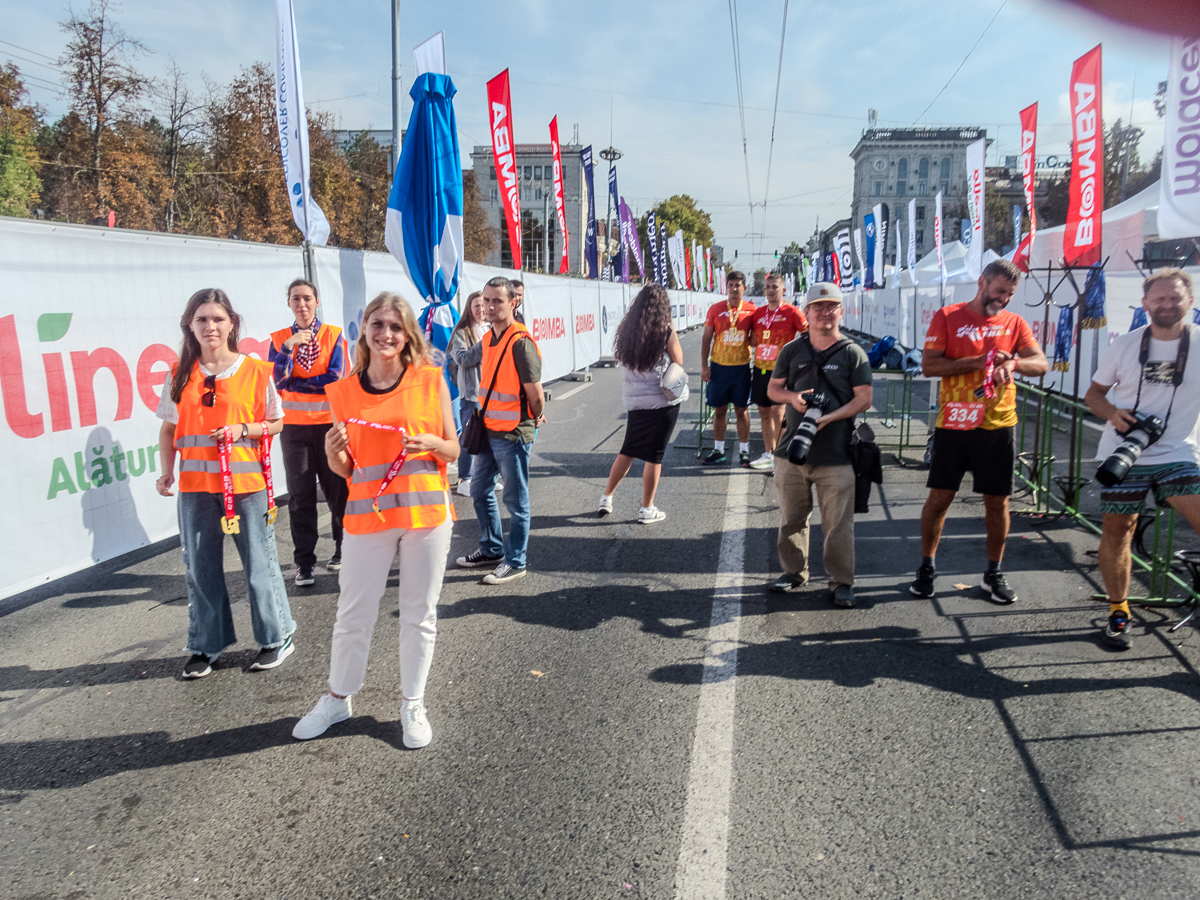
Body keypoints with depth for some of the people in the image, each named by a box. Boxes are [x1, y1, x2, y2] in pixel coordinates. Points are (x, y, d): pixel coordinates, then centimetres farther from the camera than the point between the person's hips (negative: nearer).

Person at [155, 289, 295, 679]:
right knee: (200, 566, 10)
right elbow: (168, 428, 11)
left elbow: (275, 423, 4)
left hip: (246, 480, -3)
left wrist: (242, 430, -13)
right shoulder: (180, 375, 5)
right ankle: (206, 646, 25)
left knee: (259, 562, 4)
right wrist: (166, 471, -1)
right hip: (196, 484, 3)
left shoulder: (255, 371, -2)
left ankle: (277, 637, 20)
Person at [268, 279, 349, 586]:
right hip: (293, 425, 1)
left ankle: (343, 549, 21)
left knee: (337, 489, 3)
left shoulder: (334, 335, 2)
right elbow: (275, 381, -6)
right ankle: (304, 562, 9)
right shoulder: (279, 339, 7)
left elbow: (334, 380, -7)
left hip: (329, 422, -1)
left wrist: (292, 383, -5)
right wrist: (288, 348, -16)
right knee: (300, 495, 2)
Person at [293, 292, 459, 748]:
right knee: (353, 615, 10)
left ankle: (412, 704, 28)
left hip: (426, 511, -1)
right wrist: (334, 452, -14)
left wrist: (432, 444, -17)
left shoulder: (431, 380, -2)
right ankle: (338, 698, 32)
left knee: (419, 614, 10)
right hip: (367, 515, 1)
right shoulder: (344, 391, 2)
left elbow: (454, 450, 4)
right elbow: (344, 469, 8)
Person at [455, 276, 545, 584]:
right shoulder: (487, 339, 8)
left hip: (513, 433, -9)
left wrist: (534, 419, 1)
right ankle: (492, 549, 35)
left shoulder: (520, 342, -19)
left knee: (515, 500, 3)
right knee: (480, 490, 19)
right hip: (488, 430, 9)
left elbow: (536, 395, -16)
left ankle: (515, 562, 15)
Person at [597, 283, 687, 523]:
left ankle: (607, 498, 25)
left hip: (634, 399, 5)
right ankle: (647, 510, 12)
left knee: (628, 450, 19)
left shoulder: (627, 329, 2)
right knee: (654, 456, 4)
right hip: (662, 400, -5)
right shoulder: (665, 332, -12)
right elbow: (678, 360, -1)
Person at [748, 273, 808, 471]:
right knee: (764, 412, 10)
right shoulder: (758, 313, 10)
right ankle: (768, 454, 20)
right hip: (760, 368, 6)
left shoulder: (791, 312, -5)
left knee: (778, 412, -12)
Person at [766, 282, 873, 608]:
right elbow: (773, 388, 15)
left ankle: (842, 581, 11)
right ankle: (794, 571, 27)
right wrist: (793, 397, -7)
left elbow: (863, 398, -2)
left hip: (836, 453, -3)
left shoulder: (853, 353, 2)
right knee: (791, 517, 11)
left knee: (838, 522, -1)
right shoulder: (792, 350, 10)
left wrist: (829, 417, -17)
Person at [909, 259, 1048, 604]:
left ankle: (994, 573, 21)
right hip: (953, 424, -2)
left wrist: (1013, 362, -19)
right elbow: (929, 365, -10)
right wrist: (979, 361, -16)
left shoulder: (1014, 322, 8)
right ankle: (927, 567, 18)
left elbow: (1041, 364, 1)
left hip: (997, 426, 3)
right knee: (939, 497, 2)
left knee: (997, 501, 7)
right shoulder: (947, 317, 0)